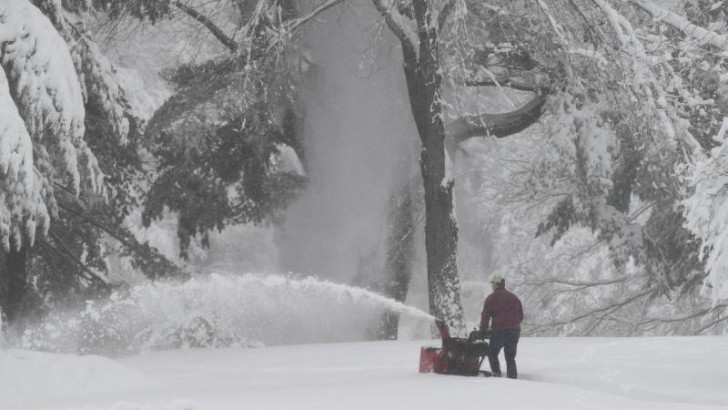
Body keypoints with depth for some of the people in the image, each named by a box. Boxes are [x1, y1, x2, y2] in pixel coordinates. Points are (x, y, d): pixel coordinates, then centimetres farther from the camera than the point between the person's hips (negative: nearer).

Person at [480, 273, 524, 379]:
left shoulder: (492, 298, -2)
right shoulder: (514, 297, 16)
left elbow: (485, 315, -5)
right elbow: (521, 316, 19)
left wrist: (483, 330, 6)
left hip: (499, 331, -5)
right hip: (515, 332, 5)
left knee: (492, 353, 11)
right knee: (510, 358, 11)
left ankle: (496, 373, -4)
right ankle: (513, 378, 4)